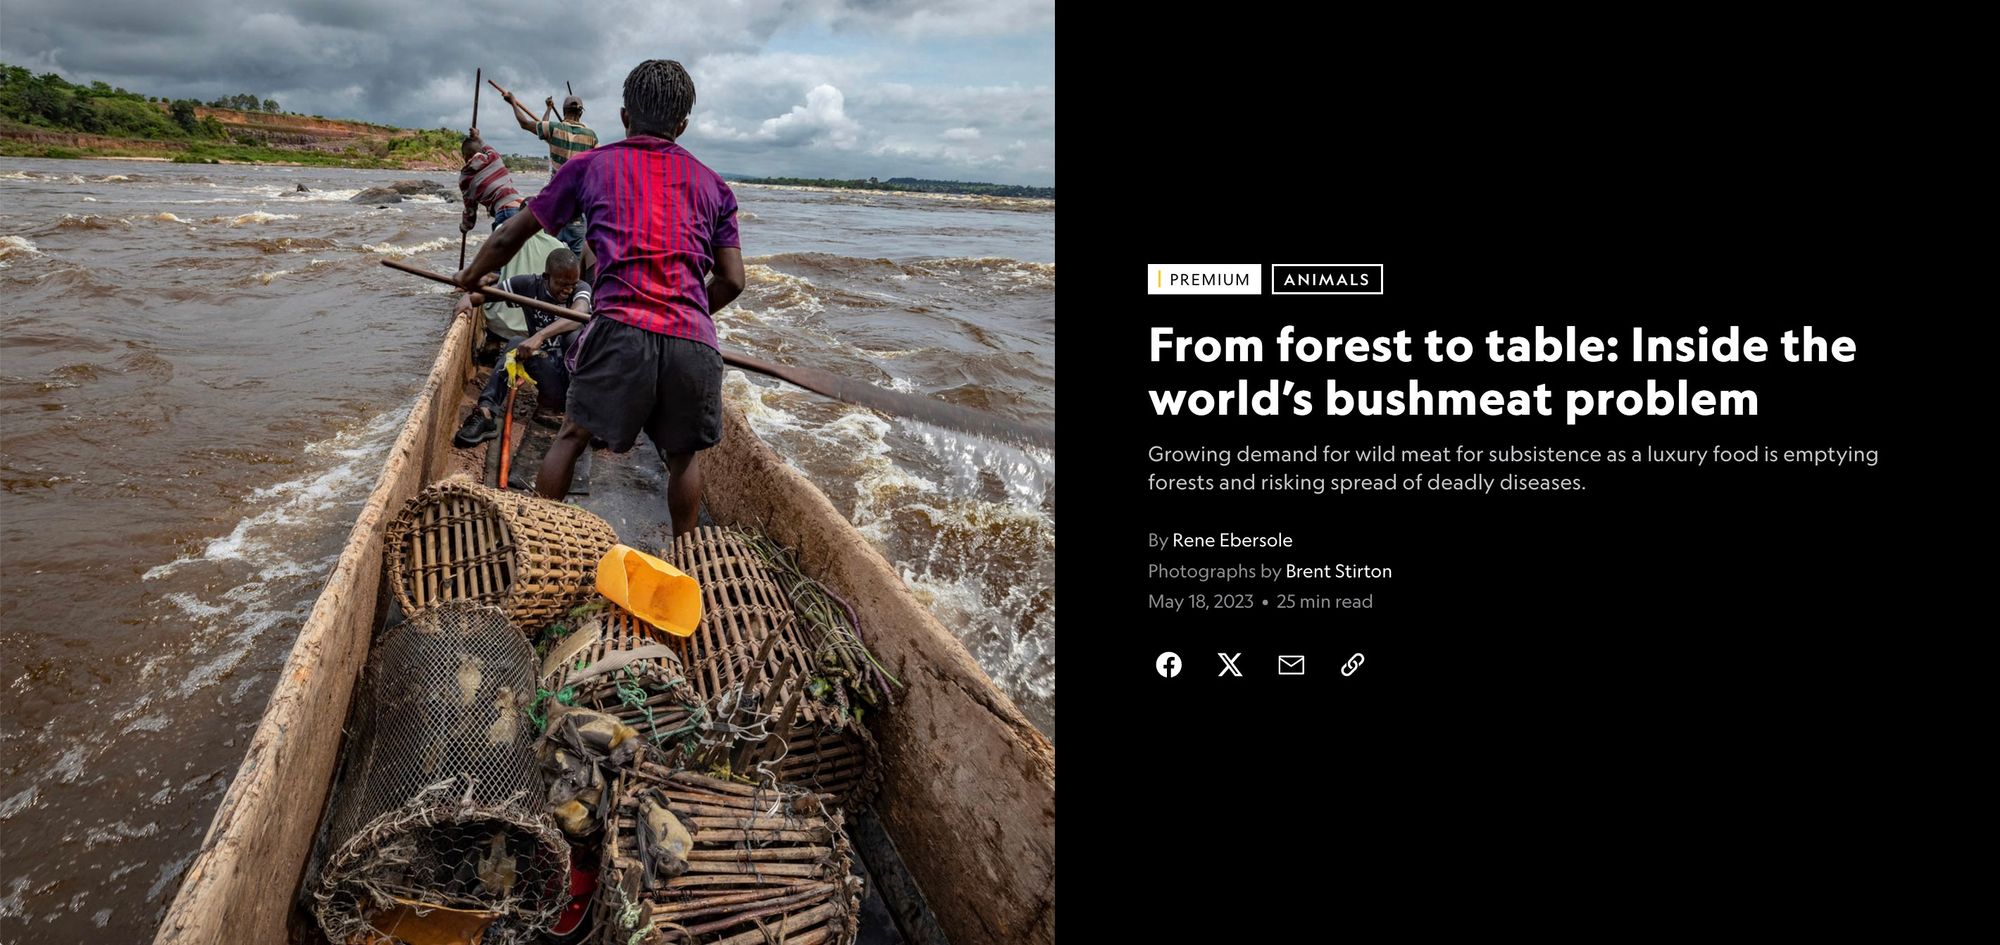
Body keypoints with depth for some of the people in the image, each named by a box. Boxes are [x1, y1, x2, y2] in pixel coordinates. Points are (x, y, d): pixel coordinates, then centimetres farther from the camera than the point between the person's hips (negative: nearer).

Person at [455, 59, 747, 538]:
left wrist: (471, 276, 43)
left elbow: (510, 237, 24)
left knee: (572, 436, 16)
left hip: (620, 330, -1)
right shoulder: (713, 184, 21)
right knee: (685, 456, 18)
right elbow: (732, 281, 15)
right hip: (695, 340, 1)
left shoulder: (589, 165, 18)